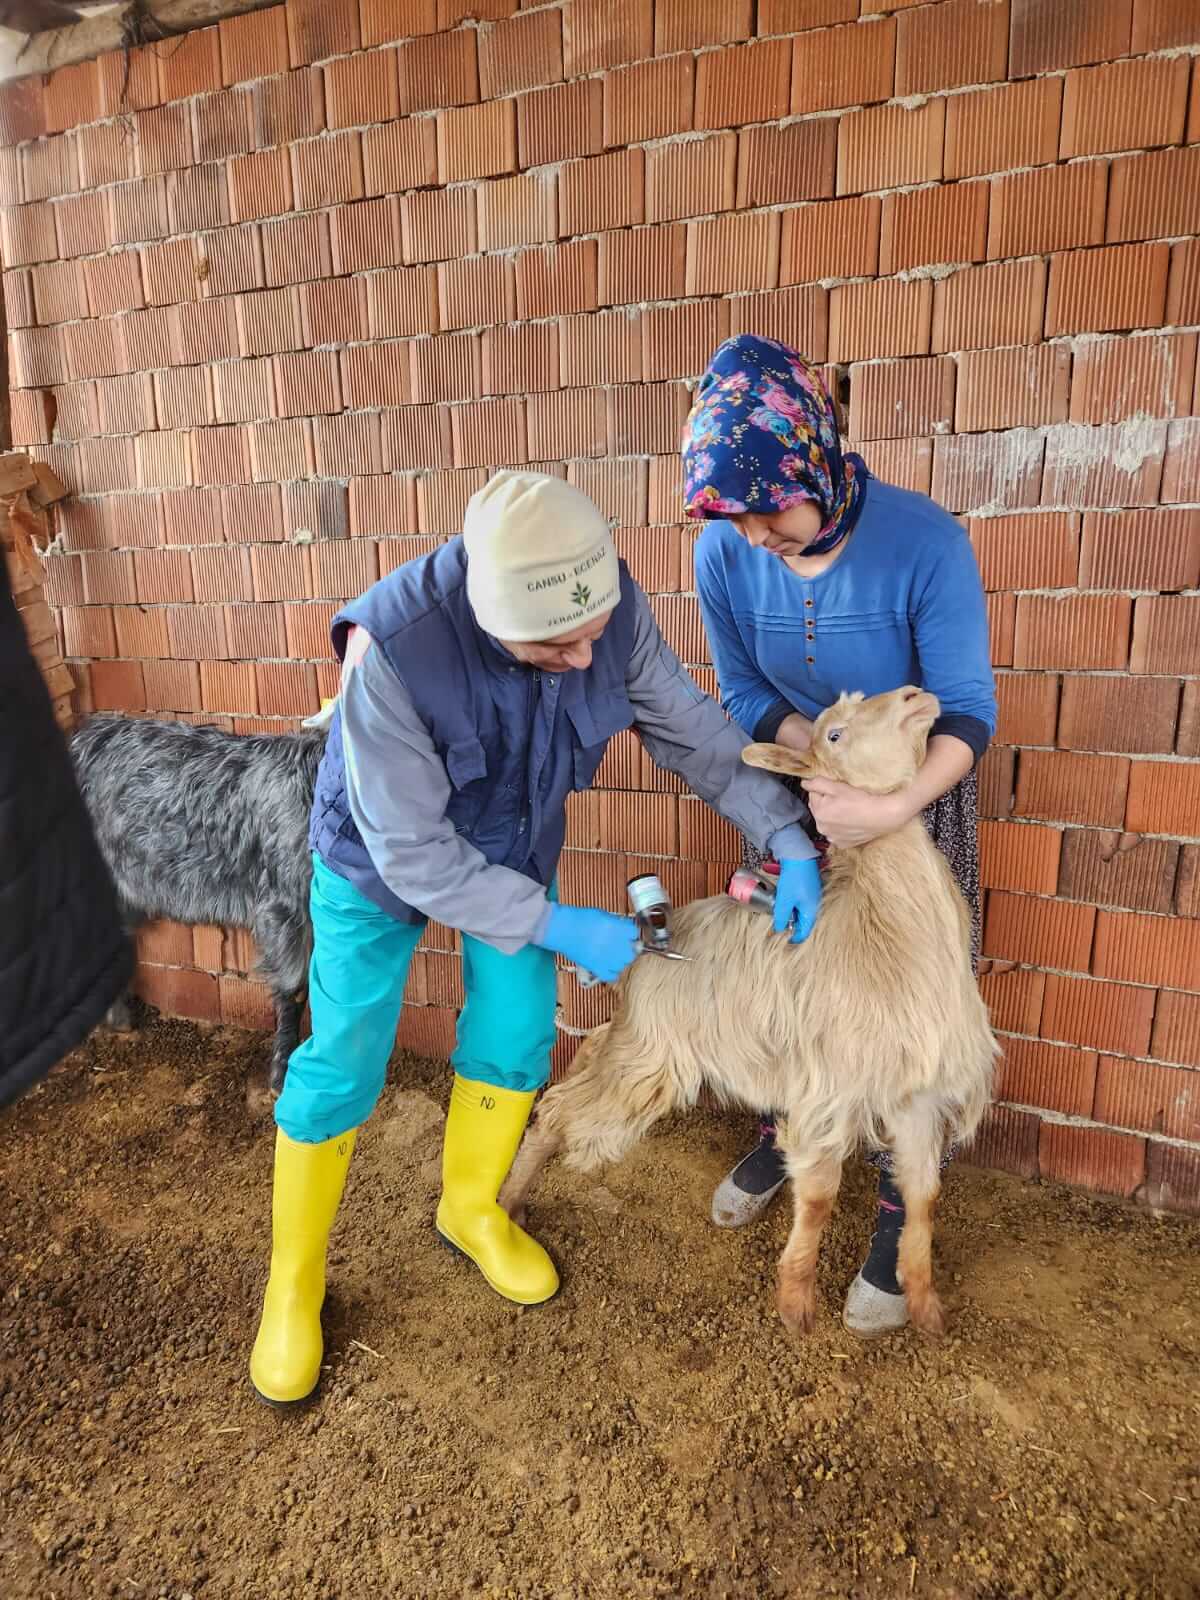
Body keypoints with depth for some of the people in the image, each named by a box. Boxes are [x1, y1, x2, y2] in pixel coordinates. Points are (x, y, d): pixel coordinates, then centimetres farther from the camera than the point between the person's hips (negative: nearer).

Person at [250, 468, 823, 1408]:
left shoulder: (612, 611, -27)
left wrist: (788, 837, -19)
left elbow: (693, 730, -11)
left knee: (517, 1032, 7)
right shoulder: (393, 645, -40)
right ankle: (292, 1286, 26)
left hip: (515, 845, 4)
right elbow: (414, 855, -32)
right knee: (345, 1064, 3)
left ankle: (471, 1208, 36)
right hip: (383, 856, -3)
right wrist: (559, 927, -28)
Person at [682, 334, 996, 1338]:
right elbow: (745, 692, -6)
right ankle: (783, 1134, 41)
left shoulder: (923, 541, -29)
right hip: (798, 785, 4)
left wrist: (891, 806, -41)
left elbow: (968, 712, -23)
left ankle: (900, 1215, 23)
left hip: (916, 792, -3)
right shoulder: (725, 552, -18)